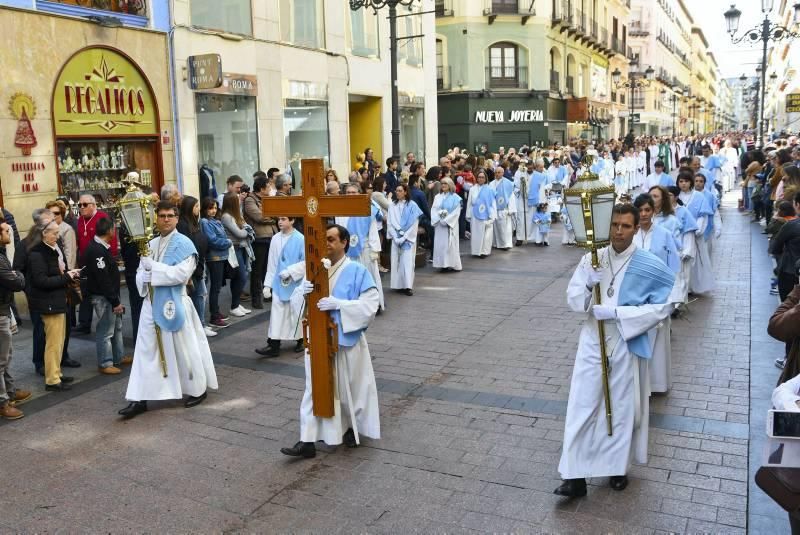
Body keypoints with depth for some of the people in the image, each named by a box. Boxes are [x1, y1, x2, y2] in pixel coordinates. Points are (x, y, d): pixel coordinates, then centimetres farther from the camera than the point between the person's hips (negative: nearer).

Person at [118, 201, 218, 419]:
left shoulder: (184, 244, -10)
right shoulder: (150, 244, 10)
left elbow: (181, 273, -21)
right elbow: (141, 273, 13)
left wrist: (153, 267, -17)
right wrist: (144, 280, -10)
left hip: (174, 303, -6)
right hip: (152, 303, 6)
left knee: (184, 349, 6)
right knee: (145, 350, 5)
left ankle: (198, 389, 25)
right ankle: (139, 399, 10)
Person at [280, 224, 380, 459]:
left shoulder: (358, 271, -10)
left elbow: (370, 304, -17)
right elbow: (296, 301, 5)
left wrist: (338, 304, -27)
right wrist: (302, 291, -19)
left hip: (346, 340, -3)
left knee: (349, 386, 12)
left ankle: (353, 428, 37)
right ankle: (308, 440, 8)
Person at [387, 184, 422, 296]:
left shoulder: (412, 205, -4)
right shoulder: (392, 206, 5)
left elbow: (414, 224, -6)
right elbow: (390, 222, 3)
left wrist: (404, 237, -11)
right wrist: (395, 237, -8)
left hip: (408, 239, -3)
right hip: (396, 238, 3)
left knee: (407, 261, -6)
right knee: (396, 261, 2)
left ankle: (408, 286, -6)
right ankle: (398, 285, 7)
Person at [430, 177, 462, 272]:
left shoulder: (455, 198, -1)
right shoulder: (437, 197, 11)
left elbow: (456, 212, -8)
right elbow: (434, 210, 6)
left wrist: (446, 220, -15)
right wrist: (437, 219, -11)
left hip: (450, 225, -4)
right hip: (439, 224, 4)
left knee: (450, 244, -3)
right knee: (440, 244, 1)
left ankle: (452, 264, 2)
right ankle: (443, 264, 6)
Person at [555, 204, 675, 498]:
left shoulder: (651, 266, -9)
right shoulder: (592, 259, 0)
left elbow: (661, 307, -11)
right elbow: (573, 298, 0)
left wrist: (617, 313, -19)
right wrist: (589, 286, -22)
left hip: (627, 344, -2)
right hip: (592, 341, 2)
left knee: (623, 407, 11)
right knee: (581, 406, 0)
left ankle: (617, 467, 32)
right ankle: (575, 475, 6)